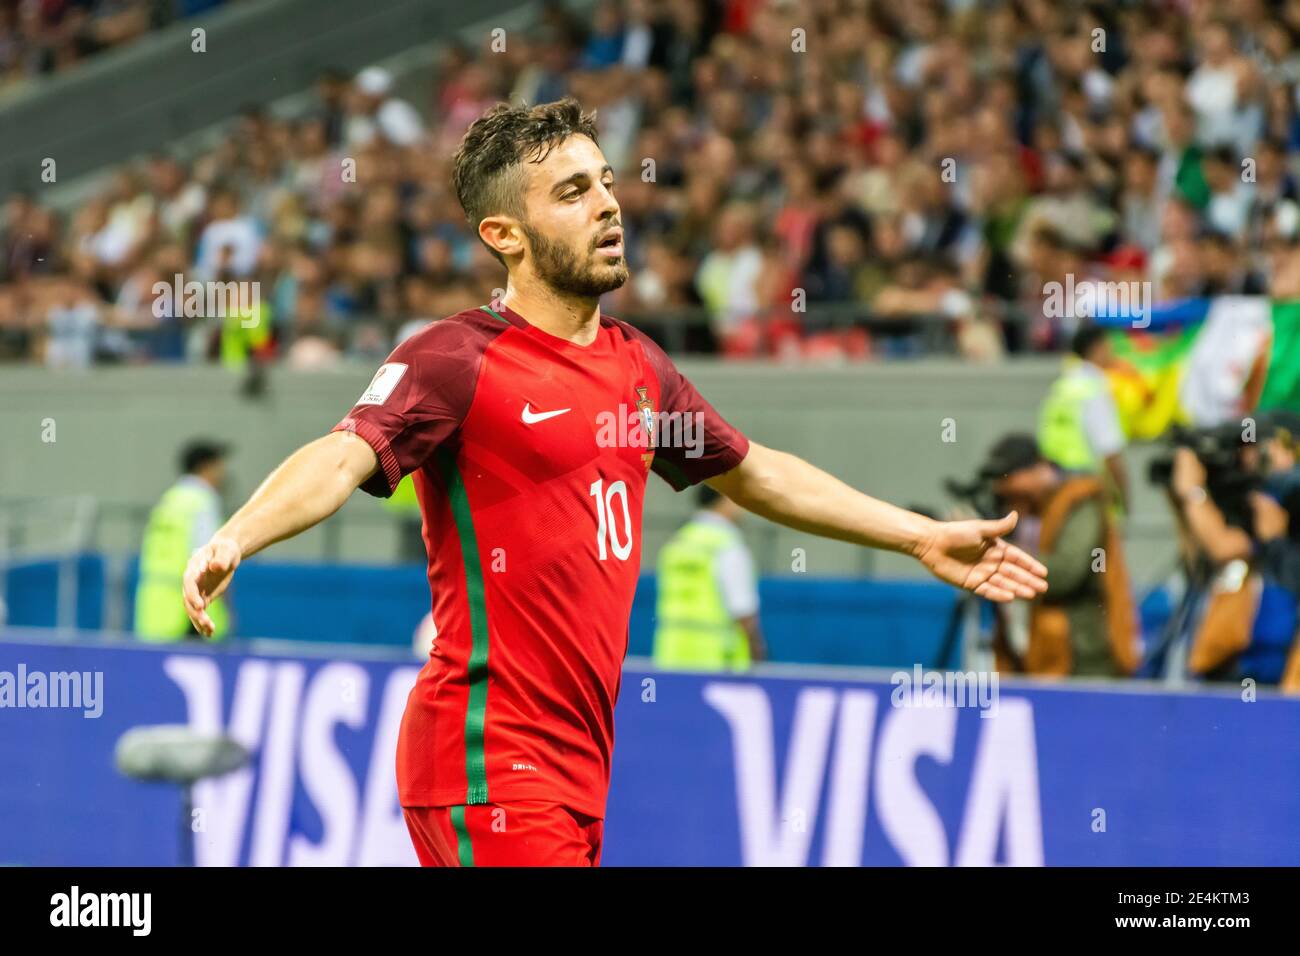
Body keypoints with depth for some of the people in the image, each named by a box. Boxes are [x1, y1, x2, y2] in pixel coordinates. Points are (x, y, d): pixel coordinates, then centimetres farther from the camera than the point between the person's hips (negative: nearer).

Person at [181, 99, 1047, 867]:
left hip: (578, 764, 8)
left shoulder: (637, 366, 14)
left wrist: (925, 538, 34)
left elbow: (752, 472, 28)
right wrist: (234, 538, -45)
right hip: (490, 766, -8)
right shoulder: (456, 360, -10)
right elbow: (341, 458, -25)